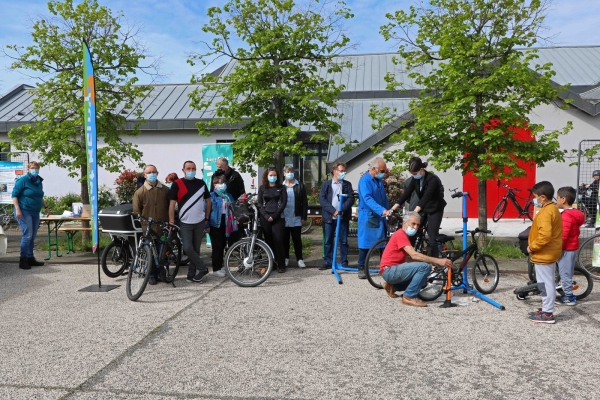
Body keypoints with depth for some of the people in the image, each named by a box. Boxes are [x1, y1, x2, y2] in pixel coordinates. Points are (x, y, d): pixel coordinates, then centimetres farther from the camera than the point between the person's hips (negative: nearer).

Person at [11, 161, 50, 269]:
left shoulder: (39, 181, 13)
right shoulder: (23, 180, -7)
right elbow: (14, 195, -10)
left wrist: (46, 207, 20)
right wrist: (17, 209, -18)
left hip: (35, 213, 7)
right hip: (24, 212, -7)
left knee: (32, 236, 10)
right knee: (27, 235, -13)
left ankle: (30, 258, 17)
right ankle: (23, 260, -4)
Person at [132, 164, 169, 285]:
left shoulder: (165, 190, 7)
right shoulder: (139, 192, -2)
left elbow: (170, 207, 12)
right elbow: (136, 213, 0)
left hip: (163, 228, 2)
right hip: (148, 229, -2)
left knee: (163, 252, 5)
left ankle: (161, 273, 22)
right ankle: (152, 275, 20)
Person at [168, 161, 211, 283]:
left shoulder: (201, 183, 4)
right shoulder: (177, 184, -5)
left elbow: (208, 201, 12)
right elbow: (172, 204, -6)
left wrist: (206, 218, 8)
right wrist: (171, 222, -11)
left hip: (200, 223, 3)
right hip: (185, 223, -2)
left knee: (196, 249, 7)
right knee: (188, 249, -12)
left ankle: (192, 274, 18)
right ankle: (203, 268, 6)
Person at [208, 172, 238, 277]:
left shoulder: (228, 196, 11)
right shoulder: (212, 196, -8)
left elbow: (232, 210, 18)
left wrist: (234, 222, 17)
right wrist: (207, 225, -16)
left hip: (226, 224, 6)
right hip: (216, 224, -6)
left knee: (222, 246, 12)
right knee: (217, 246, -3)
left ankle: (220, 266, 24)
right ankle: (216, 269, 6)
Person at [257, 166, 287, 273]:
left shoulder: (281, 188, 7)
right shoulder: (262, 188, 9)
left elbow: (284, 202, -2)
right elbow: (259, 204, 4)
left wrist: (275, 215, -12)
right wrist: (266, 216, -10)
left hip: (278, 218, -1)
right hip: (265, 218, 2)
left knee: (278, 241, -9)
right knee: (269, 241, 3)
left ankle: (281, 265, -3)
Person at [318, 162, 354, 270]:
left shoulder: (347, 184, 7)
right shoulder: (326, 184, 5)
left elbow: (351, 199, -3)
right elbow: (322, 199, -4)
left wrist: (341, 210, -17)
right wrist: (333, 211, -15)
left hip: (343, 217, 0)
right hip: (329, 217, 0)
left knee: (343, 241, 4)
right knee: (328, 241, 5)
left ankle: (344, 262, 12)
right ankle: (328, 262, 14)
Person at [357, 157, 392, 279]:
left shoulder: (379, 180, 11)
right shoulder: (365, 180, -15)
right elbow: (367, 199, -27)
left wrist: (387, 211, 12)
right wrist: (382, 210, -37)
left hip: (380, 217, 8)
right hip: (368, 217, -8)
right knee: (365, 242, -3)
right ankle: (361, 269, 6)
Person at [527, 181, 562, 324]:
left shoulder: (545, 212, -22)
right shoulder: (553, 209, 12)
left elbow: (545, 235, -31)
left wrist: (532, 247, -18)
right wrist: (534, 247, 14)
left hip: (543, 254, -11)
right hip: (549, 253, 11)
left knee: (545, 284, -3)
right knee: (547, 283, 17)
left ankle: (547, 314, 5)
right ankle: (546, 309, 28)